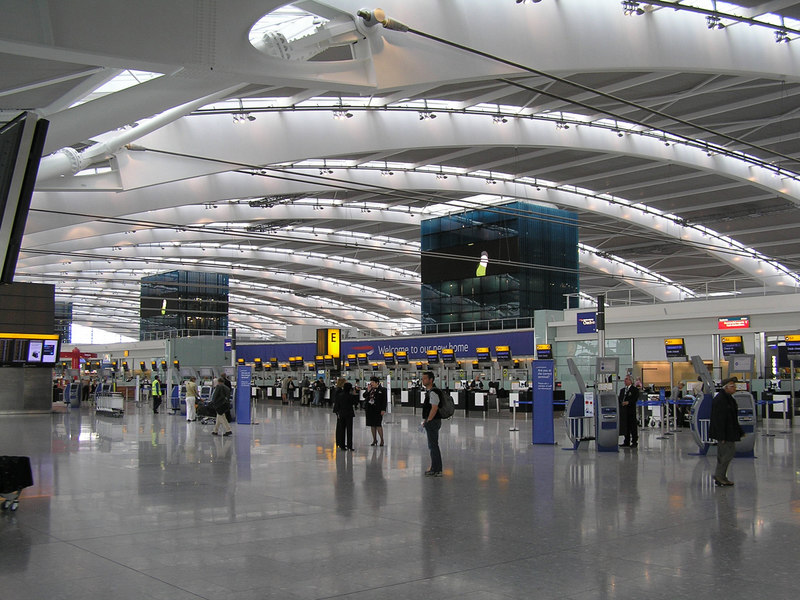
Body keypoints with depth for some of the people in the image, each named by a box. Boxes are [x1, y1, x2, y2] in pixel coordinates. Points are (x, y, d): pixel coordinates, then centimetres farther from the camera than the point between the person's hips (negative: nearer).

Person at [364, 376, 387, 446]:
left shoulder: (382, 389, -4)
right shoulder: (369, 389, 10)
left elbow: (384, 400, -6)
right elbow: (364, 396, 3)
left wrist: (383, 410, -12)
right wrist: (368, 390, -10)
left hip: (377, 410, -5)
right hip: (370, 409, 5)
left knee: (378, 425, -6)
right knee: (372, 425, 10)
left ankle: (382, 440, 8)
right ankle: (374, 440, 20)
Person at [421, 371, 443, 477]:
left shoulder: (433, 392, -18)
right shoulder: (428, 391, 16)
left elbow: (434, 408, -25)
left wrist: (427, 421, -20)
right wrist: (426, 421, 18)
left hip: (432, 422, -11)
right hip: (431, 422, 11)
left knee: (433, 446, -6)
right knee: (433, 446, 15)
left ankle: (435, 470, -2)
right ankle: (437, 469, 22)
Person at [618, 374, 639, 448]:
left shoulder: (635, 389, 0)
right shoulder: (622, 390, 21)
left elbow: (635, 399, -12)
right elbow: (620, 399, 14)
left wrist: (628, 402, -22)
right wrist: (621, 403, -6)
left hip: (631, 410, -6)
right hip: (623, 411, 6)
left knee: (633, 426, -3)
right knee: (625, 426, 8)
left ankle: (634, 442, 2)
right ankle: (626, 442, 14)